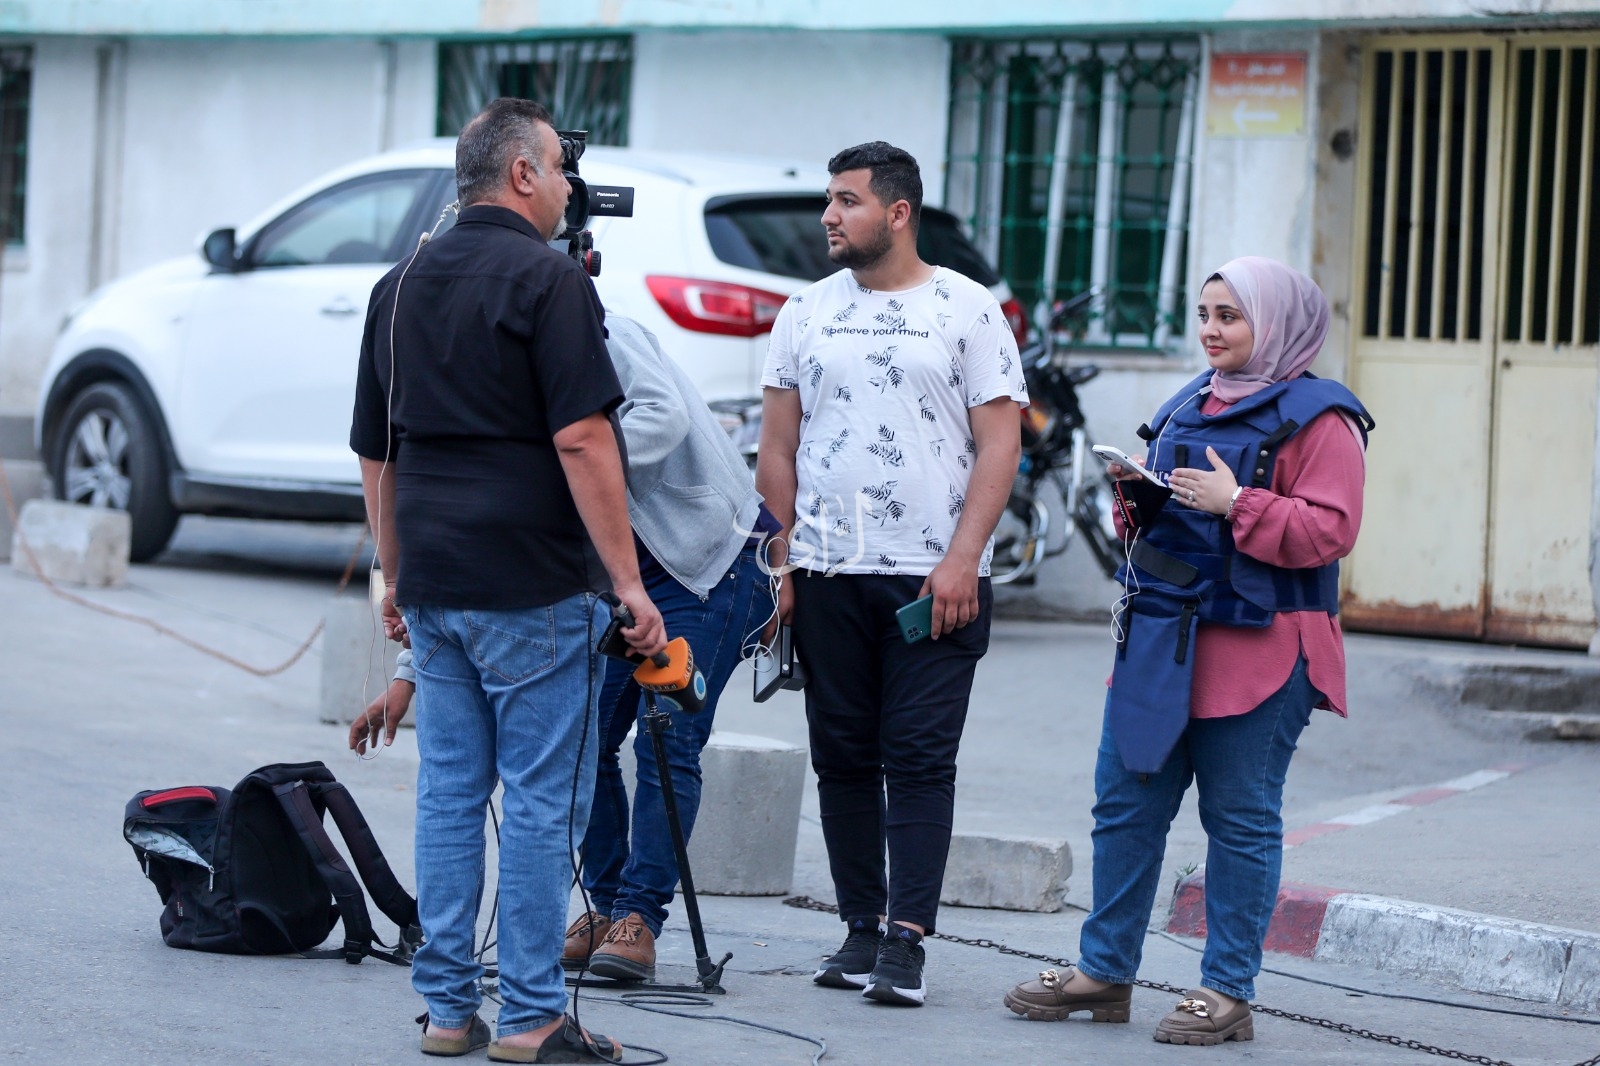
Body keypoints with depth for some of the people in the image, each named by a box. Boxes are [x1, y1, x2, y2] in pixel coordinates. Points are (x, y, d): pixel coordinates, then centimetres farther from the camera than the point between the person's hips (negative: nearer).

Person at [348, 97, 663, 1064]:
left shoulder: (400, 287, 12)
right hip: (532, 585, -7)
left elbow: (376, 453, 16)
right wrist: (628, 581, -15)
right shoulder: (547, 282, -10)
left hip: (434, 584, 7)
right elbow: (582, 442, -18)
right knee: (543, 797, -2)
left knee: (450, 790, 10)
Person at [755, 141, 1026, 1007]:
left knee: (920, 760, -6)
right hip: (828, 573, 4)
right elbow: (777, 449, 12)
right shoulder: (806, 313, 11)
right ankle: (861, 928, 14)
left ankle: (907, 941, -9)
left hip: (935, 578, -4)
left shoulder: (966, 310, 1)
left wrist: (961, 559, -13)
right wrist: (783, 564, 5)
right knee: (843, 758, 6)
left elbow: (999, 444, -4)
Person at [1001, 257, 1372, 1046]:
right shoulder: (1189, 405, 18)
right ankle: (1104, 971, 18)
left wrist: (1236, 502, -22)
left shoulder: (1318, 418, -7)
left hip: (1256, 648, -8)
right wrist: (1138, 497, 5)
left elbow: (1330, 531, -17)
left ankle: (1227, 992, 6)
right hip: (1160, 636, 8)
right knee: (1125, 805, 9)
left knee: (1240, 819, -1)